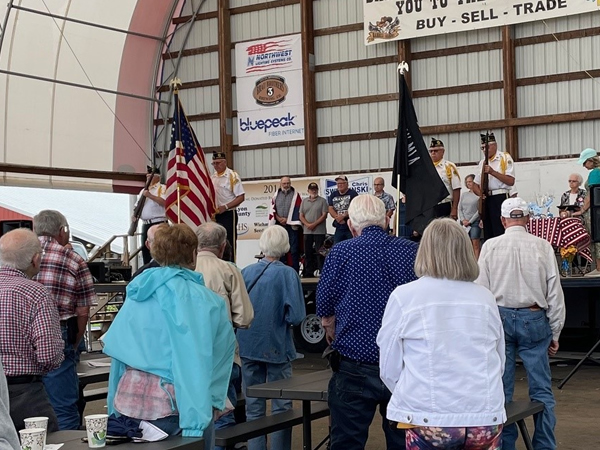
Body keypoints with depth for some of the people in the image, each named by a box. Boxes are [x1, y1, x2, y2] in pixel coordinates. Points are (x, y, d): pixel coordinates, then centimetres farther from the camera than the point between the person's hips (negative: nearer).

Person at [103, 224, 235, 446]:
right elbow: (195, 363, -15)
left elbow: (117, 351, 9)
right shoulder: (204, 301, -9)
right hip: (169, 405, -5)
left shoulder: (137, 293, 8)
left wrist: (115, 409, 16)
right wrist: (195, 425, -17)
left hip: (127, 401, 6)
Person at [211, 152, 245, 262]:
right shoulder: (213, 177, 10)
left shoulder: (232, 176, -9)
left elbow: (241, 197, -13)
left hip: (228, 214, -6)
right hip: (215, 215, 7)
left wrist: (225, 207, -20)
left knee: (229, 243, -5)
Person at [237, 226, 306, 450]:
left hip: (248, 346, 4)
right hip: (276, 347, -3)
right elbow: (296, 315, -19)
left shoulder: (246, 272, -4)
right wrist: (281, 319, 1)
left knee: (253, 406, 13)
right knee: (281, 406, 8)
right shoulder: (287, 274, -14)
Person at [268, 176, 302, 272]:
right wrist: (279, 218, -4)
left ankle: (295, 271, -2)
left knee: (294, 249, -6)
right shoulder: (276, 195, 13)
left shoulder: (295, 195, 3)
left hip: (292, 225, -4)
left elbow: (298, 210, -4)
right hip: (279, 225, 4)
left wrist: (287, 219, -11)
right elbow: (272, 209, 11)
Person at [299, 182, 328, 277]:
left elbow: (324, 215, -7)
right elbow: (301, 216, 9)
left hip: (319, 231, -4)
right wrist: (308, 224, -9)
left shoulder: (322, 201, 0)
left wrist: (314, 224, -15)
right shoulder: (304, 201, 13)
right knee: (308, 253, 7)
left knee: (319, 252, -4)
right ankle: (308, 272, 14)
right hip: (307, 231, 4)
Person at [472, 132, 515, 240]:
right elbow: (475, 184, 19)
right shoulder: (482, 163, 19)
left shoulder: (505, 158, 0)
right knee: (488, 234, 6)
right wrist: (480, 193, -3)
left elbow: (510, 181, -10)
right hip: (486, 200, 6)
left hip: (500, 199, -6)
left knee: (500, 232, -13)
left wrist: (492, 172, -16)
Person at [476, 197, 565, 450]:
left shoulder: (490, 247, -3)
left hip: (499, 318, 1)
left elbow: (481, 290, -2)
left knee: (501, 389, 8)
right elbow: (555, 292, -1)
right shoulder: (542, 246, -4)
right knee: (541, 390, 6)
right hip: (534, 318, -1)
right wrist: (555, 333, 8)